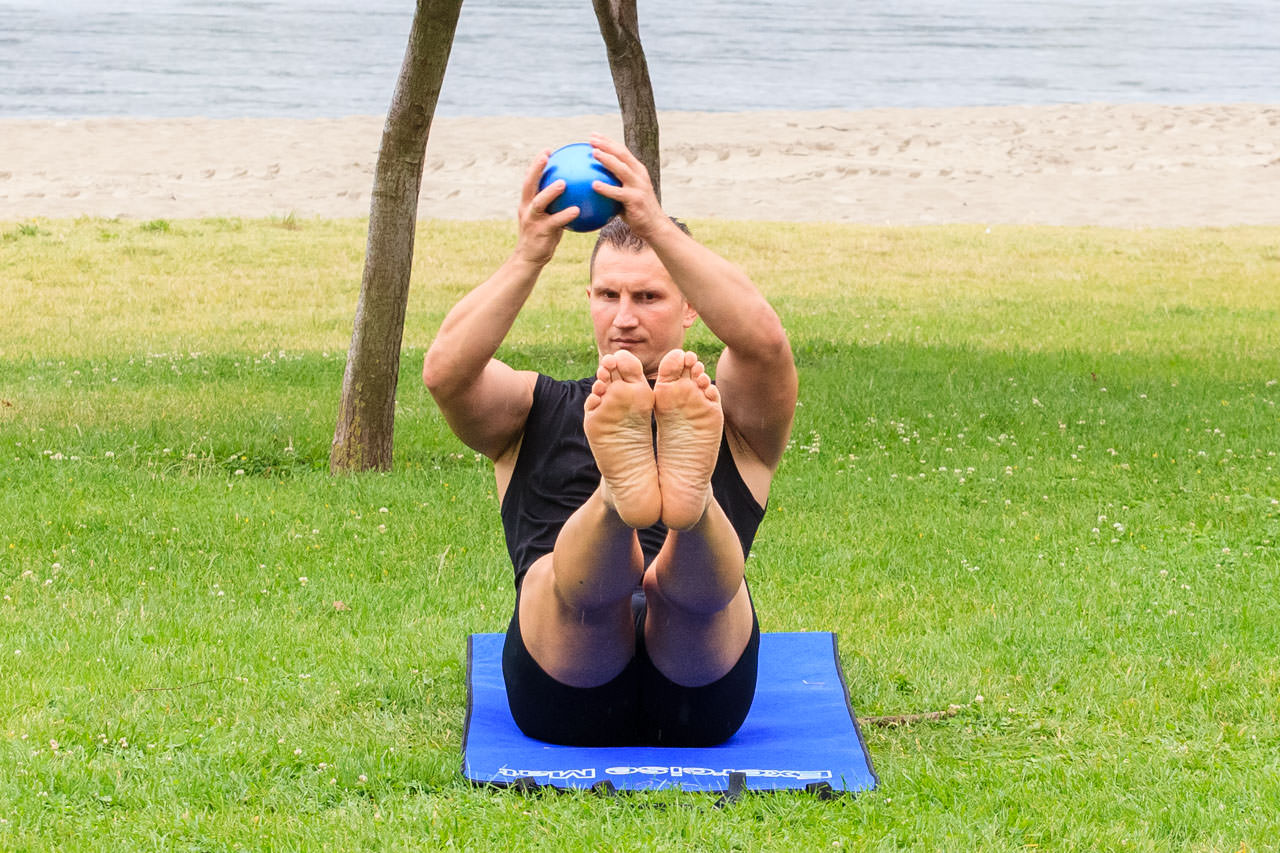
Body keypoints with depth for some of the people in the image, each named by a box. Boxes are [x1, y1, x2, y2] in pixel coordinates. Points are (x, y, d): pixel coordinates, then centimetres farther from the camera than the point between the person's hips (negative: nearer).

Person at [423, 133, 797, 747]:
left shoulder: (733, 420, 23)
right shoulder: (533, 410, 27)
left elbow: (763, 340, -3)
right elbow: (444, 371, 2)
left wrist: (658, 227, -13)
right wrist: (530, 256, -11)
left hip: (696, 695, 0)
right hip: (568, 697, 0)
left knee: (695, 576, -34)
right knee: (582, 570, -34)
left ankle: (688, 495, -66)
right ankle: (622, 494, -65)